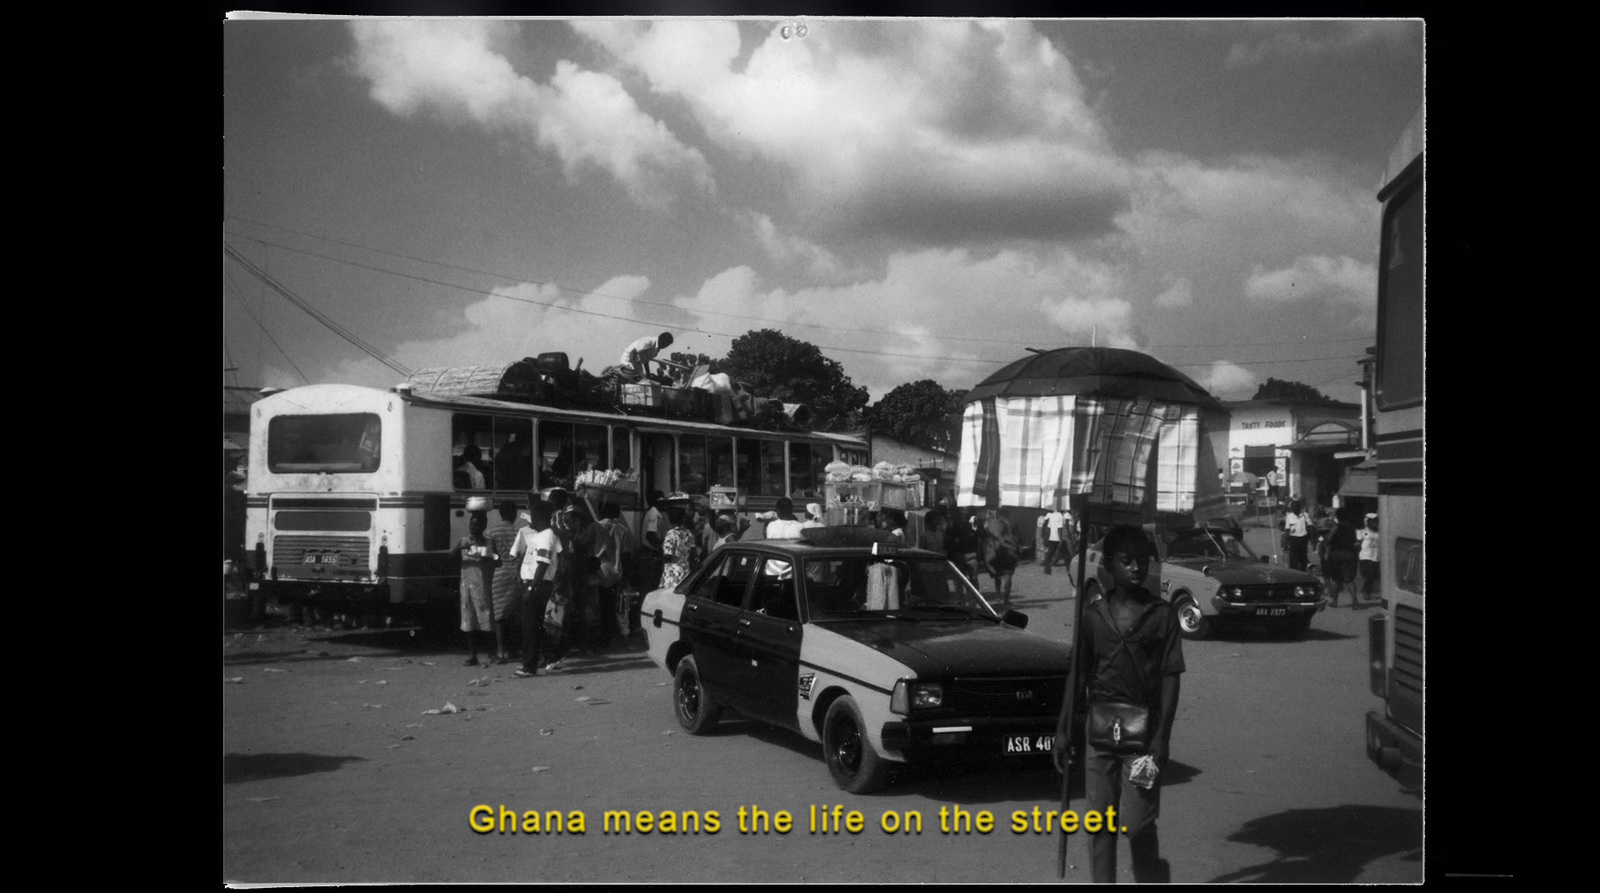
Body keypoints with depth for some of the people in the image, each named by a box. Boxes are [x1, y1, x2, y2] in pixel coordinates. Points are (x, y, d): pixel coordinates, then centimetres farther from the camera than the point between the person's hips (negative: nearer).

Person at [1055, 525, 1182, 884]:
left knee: (1136, 823, -6)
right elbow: (1079, 675, 8)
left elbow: (1170, 677, -4)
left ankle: (1153, 875, 20)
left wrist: (1162, 737, -11)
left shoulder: (1162, 615, -2)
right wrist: (1063, 730, 5)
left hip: (1142, 732, -3)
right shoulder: (1093, 614, 5)